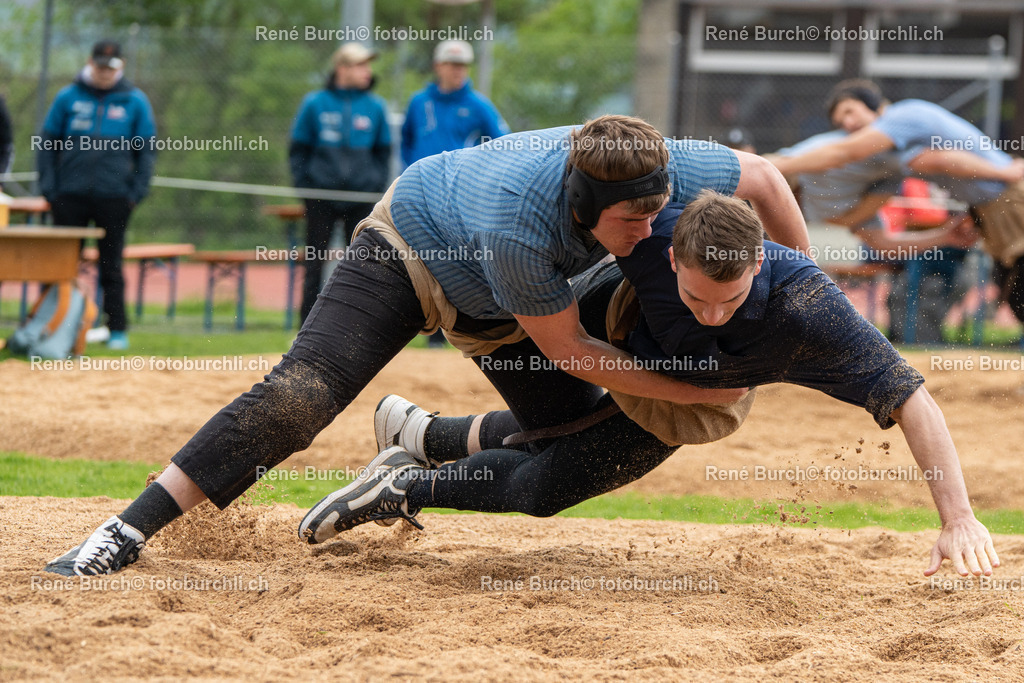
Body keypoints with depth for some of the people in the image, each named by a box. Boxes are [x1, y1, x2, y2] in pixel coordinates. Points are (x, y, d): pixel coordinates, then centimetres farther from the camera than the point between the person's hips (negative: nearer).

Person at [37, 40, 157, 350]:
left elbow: (147, 149, 8)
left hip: (114, 196, -1)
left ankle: (118, 329, 10)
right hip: (70, 196, 1)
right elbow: (47, 143, 9)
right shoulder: (68, 98, 5)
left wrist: (137, 191, -2)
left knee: (111, 266, 3)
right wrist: (48, 185, -1)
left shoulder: (135, 101, 4)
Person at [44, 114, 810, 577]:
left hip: (494, 304, 7)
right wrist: (691, 391, -27)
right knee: (300, 394, -25)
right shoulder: (520, 222, -44)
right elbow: (568, 349, -31)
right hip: (413, 244, -7)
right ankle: (127, 534, -25)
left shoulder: (656, 171, -31)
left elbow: (762, 177, -12)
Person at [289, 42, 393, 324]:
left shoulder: (375, 107, 5)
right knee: (314, 266, 3)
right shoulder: (315, 104, 1)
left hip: (361, 199, 1)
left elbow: (383, 151, 14)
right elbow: (298, 149, 7)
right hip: (322, 197, -1)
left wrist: (377, 187, 3)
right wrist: (303, 185, -2)